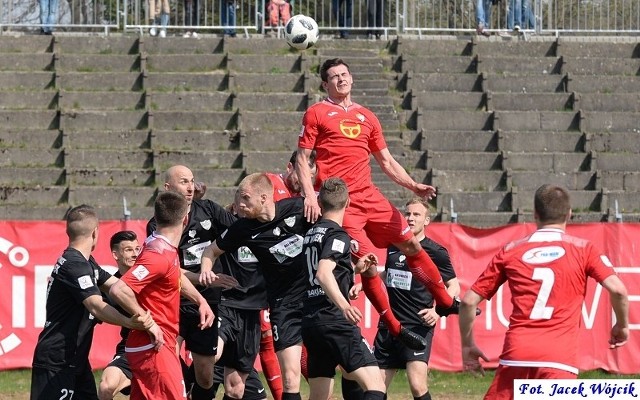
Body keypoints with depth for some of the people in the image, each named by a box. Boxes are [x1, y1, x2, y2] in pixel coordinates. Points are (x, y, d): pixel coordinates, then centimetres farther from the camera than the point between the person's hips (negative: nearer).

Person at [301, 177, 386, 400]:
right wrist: (343, 304, -37)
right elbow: (323, 273, -24)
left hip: (310, 321, 9)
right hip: (334, 321, -9)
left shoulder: (311, 233, 19)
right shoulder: (338, 235, -7)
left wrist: (355, 268, 31)